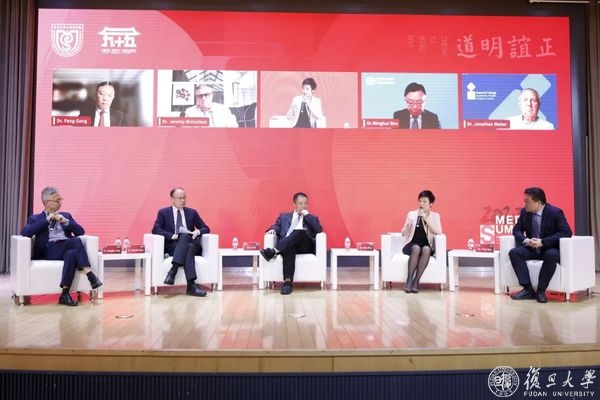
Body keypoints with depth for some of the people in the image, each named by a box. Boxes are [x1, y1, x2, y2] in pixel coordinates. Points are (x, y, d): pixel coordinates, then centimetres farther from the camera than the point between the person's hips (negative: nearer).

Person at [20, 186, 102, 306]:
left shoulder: (66, 215, 24)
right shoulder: (36, 218, 17)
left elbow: (80, 232, 12)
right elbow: (25, 232, -5)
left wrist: (66, 221, -4)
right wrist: (46, 220, -7)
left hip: (67, 248, 3)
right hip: (49, 251, -3)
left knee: (72, 254, -36)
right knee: (76, 241, -33)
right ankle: (90, 275, -35)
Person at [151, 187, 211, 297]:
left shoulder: (192, 212, 17)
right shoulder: (163, 212, 9)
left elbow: (206, 228, 15)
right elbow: (156, 229, -6)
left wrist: (198, 231, -10)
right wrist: (173, 236, -21)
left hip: (191, 244, 2)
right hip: (172, 245, -2)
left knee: (184, 236, -36)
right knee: (188, 247, -37)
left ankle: (173, 270, -43)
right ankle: (191, 285, -45)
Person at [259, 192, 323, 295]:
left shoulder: (312, 218, 25)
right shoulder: (284, 216, 30)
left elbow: (319, 230, 7)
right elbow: (277, 226, 17)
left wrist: (307, 215, 6)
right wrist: (273, 229, -7)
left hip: (306, 246, 0)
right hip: (286, 246, 0)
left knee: (300, 231, -34)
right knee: (290, 249, -39)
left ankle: (274, 251, -45)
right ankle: (288, 281, -48)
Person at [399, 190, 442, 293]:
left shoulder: (435, 216, 8)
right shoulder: (411, 214, 8)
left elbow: (438, 232, -9)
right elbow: (403, 233, 4)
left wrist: (426, 219, -15)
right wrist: (407, 227, -19)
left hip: (427, 245, 0)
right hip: (412, 244, 0)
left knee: (426, 249, -36)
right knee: (416, 248, -36)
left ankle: (416, 281, -32)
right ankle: (409, 280, -32)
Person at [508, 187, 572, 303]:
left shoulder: (555, 212, -13)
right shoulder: (524, 212, 0)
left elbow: (566, 232, -21)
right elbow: (517, 230, 4)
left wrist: (543, 242, -30)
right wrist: (526, 240, -20)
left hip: (550, 249, -4)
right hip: (532, 248, 5)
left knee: (551, 255, -39)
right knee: (514, 253, -23)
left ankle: (541, 290, -24)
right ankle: (528, 289, -23)